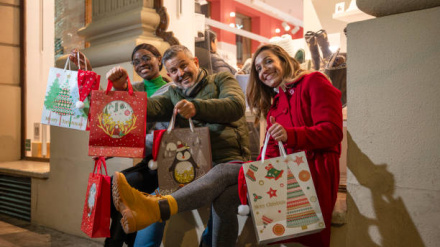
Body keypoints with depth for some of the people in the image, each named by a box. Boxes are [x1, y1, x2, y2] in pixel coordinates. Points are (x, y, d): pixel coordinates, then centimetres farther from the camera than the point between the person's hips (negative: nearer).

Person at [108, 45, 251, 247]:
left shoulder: (221, 79, 15)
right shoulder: (173, 94, 27)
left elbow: (236, 105, -7)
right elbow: (146, 108, 6)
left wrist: (197, 107, -24)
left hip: (229, 159, -5)